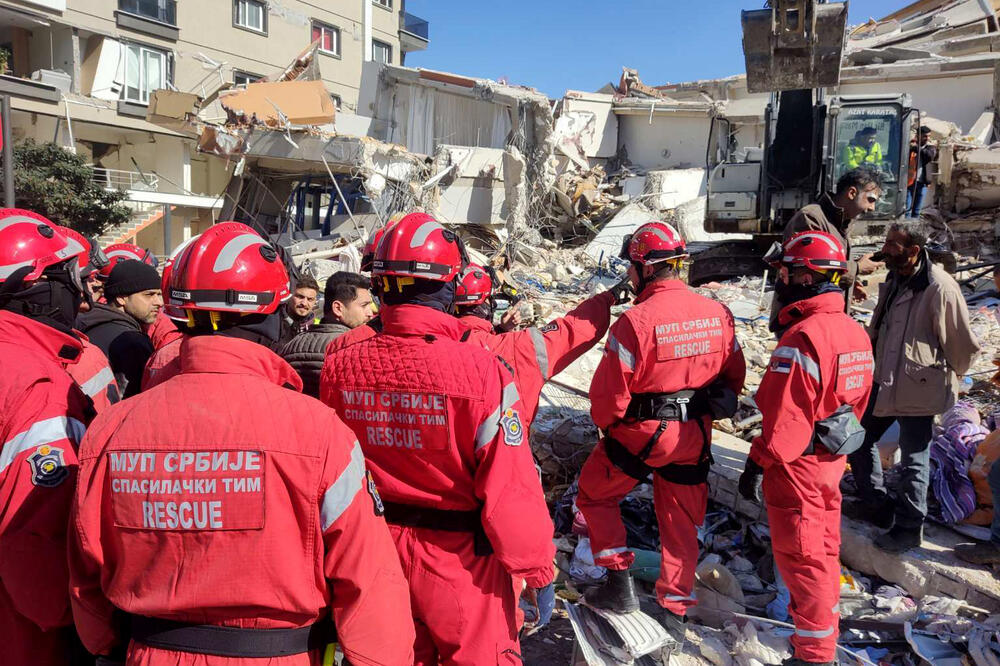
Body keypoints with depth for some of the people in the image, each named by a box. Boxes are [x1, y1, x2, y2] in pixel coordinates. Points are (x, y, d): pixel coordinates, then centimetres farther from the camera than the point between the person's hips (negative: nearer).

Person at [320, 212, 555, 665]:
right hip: (459, 559, -4)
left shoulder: (339, 367, -9)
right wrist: (537, 567, -6)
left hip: (376, 549, 5)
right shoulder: (481, 371, -25)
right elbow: (508, 485, -21)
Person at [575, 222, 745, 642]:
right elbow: (734, 376, 7)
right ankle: (674, 612, 30)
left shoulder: (637, 320, -23)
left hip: (640, 434, -5)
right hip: (694, 436, 6)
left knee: (595, 495, 19)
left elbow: (610, 391, -19)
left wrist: (605, 423, 1)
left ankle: (619, 582, 17)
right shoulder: (718, 313, -4)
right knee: (681, 521, 19)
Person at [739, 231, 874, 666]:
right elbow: (856, 400, 12)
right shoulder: (853, 331, 3)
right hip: (832, 457, 9)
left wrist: (757, 464, -18)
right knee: (824, 546, 23)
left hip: (797, 464, -9)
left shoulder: (802, 336, -25)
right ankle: (823, 626, 42)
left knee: (800, 556, 4)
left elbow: (785, 416, -26)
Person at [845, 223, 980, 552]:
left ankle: (908, 528, 22)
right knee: (859, 439, 16)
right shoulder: (894, 281, 5)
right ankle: (876, 506, 34)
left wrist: (945, 378, 1)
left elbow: (963, 345, -14)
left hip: (918, 390, -8)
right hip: (883, 383, 9)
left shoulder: (939, 288, -21)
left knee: (913, 460, 5)